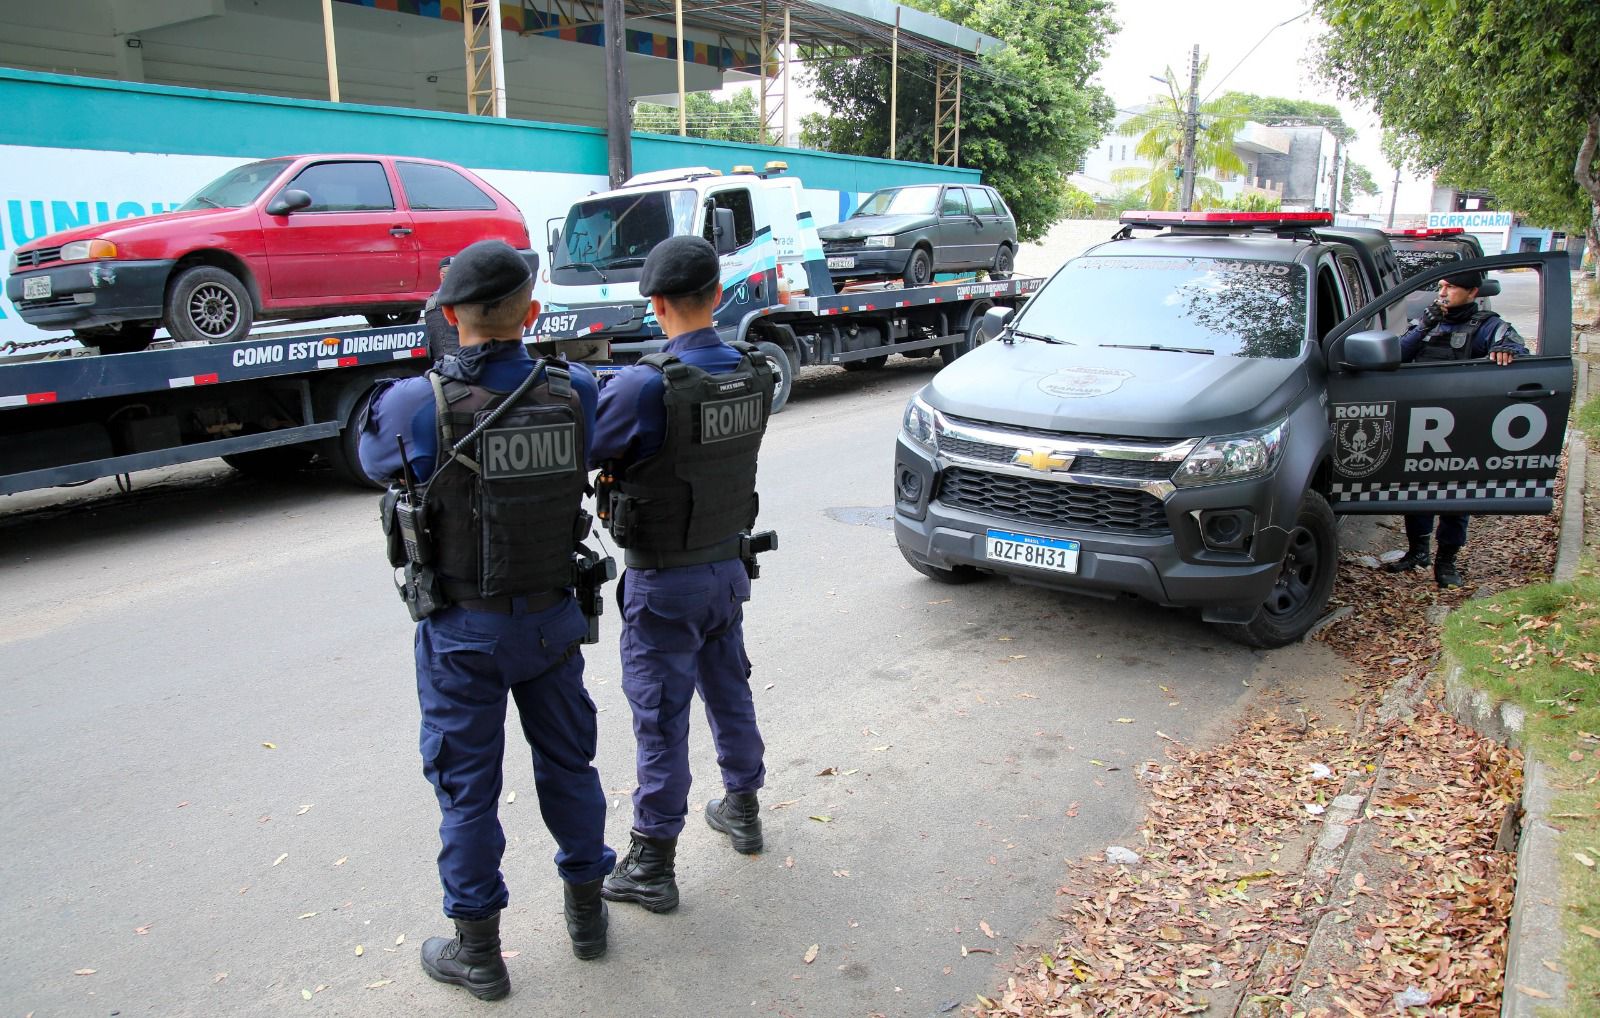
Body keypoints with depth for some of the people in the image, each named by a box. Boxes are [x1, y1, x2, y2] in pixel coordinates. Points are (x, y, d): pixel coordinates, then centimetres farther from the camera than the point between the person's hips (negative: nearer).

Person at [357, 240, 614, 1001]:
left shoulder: (418, 405, -20)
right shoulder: (575, 393, -12)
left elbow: (371, 454, 2)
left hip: (463, 631, -3)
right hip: (552, 617, 3)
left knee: (467, 786, 12)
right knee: (568, 762, 20)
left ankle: (477, 951, 27)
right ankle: (586, 909, 38)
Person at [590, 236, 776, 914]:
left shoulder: (646, 387, -25)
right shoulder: (752, 375, -3)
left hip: (665, 582, -6)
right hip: (729, 565, 7)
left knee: (660, 717, 4)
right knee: (729, 688, 23)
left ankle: (652, 867, 18)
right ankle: (742, 808, 43)